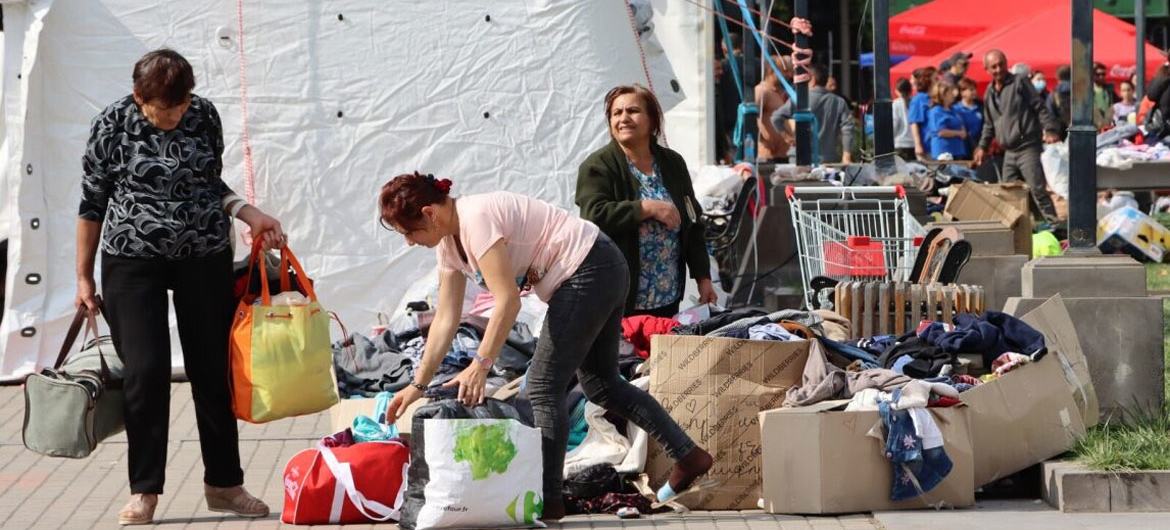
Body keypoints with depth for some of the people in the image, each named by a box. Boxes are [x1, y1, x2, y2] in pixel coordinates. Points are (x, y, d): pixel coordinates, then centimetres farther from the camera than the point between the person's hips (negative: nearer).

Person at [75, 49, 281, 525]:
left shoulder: (204, 116, -2)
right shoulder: (114, 124, -10)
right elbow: (92, 203, -2)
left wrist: (249, 214, -5)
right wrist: (84, 276, 1)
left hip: (206, 258, 3)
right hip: (133, 261, -3)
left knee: (213, 369, 7)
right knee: (145, 371, -6)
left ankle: (223, 484, 19)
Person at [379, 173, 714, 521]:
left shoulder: (476, 219, -22)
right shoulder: (448, 242, 8)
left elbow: (507, 301, -27)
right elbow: (445, 320, 8)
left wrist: (480, 365, -29)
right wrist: (418, 384, 5)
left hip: (591, 270, -11)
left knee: (543, 387, -8)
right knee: (600, 383, 18)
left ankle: (547, 501, -4)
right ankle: (688, 455, 23)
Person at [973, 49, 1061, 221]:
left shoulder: (1020, 83, -3)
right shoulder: (989, 93, 16)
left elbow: (1040, 108, -8)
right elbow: (989, 124, 26)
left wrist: (1050, 130, -19)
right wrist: (982, 146, 21)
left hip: (1028, 147, -7)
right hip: (1009, 151, 7)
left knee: (1038, 190, -14)